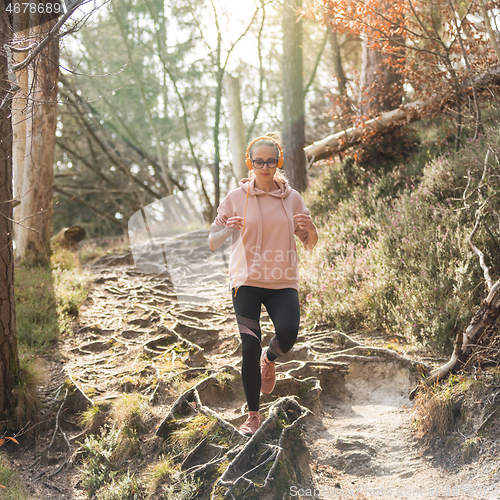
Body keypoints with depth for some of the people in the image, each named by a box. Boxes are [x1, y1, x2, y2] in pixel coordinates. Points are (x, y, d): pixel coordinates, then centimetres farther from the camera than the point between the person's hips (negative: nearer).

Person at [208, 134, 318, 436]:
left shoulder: (292, 198, 7)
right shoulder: (236, 198, 2)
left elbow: (311, 244, 12)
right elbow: (213, 243, 3)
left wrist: (309, 228, -11)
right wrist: (228, 230, -18)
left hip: (283, 281, 1)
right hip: (247, 280, -1)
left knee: (288, 333, -23)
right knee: (250, 347, -8)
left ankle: (270, 359, 14)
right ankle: (254, 416, 9)